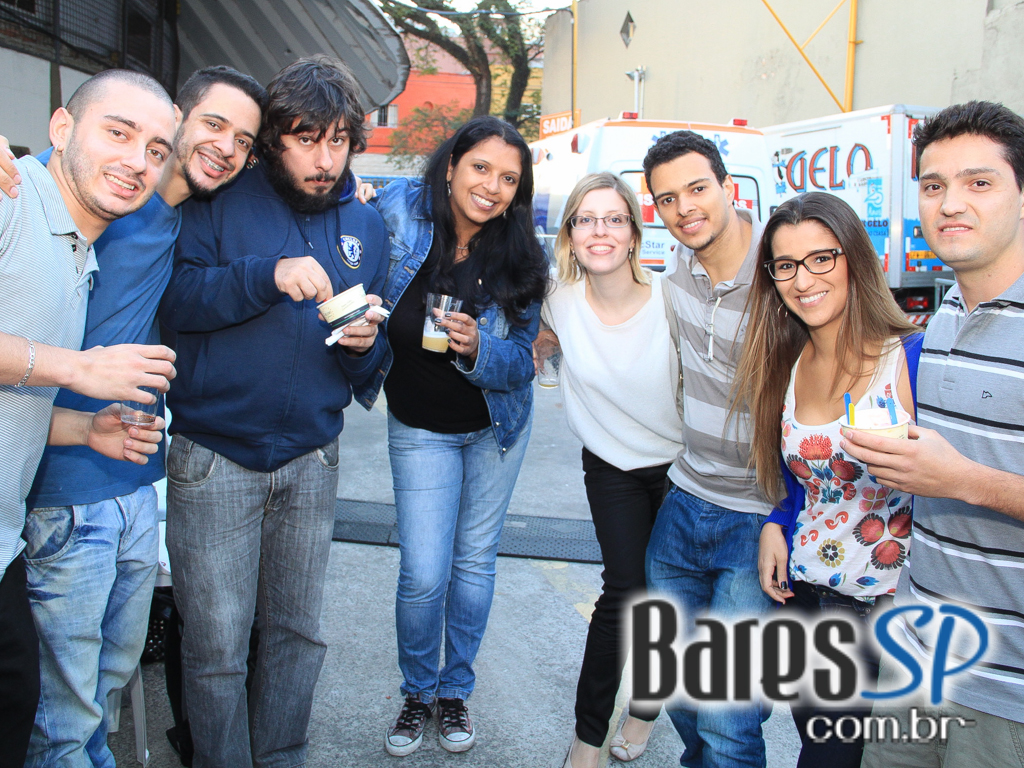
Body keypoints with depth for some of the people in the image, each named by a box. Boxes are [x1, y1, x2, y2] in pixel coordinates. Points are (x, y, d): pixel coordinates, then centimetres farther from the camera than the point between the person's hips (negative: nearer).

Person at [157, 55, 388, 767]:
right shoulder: (223, 201, -2)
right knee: (217, 648, 4)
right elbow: (174, 299, -13)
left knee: (299, 634, 14)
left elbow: (371, 363, 13)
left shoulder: (366, 226, 9)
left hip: (312, 460, 4)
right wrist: (268, 275, -25)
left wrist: (367, 345, -10)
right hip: (215, 459, -3)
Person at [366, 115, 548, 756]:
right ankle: (417, 692, 25)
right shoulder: (400, 211, -16)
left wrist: (477, 349, -34)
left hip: (497, 426, 1)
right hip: (420, 428, -1)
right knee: (424, 575, -4)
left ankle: (456, 690, 35)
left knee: (475, 562, 13)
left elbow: (520, 362, -15)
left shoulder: (521, 257, -14)